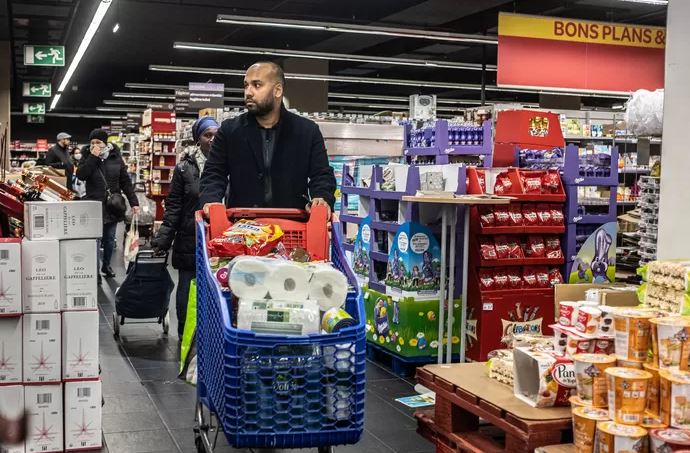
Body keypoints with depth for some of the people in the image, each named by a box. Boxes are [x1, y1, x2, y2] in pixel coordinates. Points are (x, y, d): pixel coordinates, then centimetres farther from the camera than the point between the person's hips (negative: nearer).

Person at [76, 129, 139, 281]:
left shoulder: (115, 158, 4)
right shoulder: (87, 157, 2)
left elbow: (125, 182, 6)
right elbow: (80, 175, -15)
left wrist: (133, 202, 3)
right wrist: (93, 157, -19)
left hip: (113, 206, 2)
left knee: (110, 238, 11)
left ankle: (106, 265, 30)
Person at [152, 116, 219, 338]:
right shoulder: (185, 167, 2)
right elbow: (173, 206, 2)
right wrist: (163, 239, -4)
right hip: (190, 240, 0)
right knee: (187, 287, 8)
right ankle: (185, 335, 21)